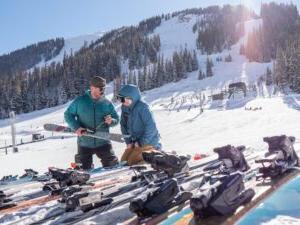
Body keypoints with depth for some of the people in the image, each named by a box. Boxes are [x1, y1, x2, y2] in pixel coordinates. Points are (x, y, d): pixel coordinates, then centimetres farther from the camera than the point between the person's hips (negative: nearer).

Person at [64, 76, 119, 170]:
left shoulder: (107, 104, 0)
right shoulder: (80, 101, -4)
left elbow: (116, 119, 8)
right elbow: (68, 114, 3)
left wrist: (111, 121, -16)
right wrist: (76, 127, -12)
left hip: (103, 143, 1)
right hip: (84, 143, 0)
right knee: (84, 170, 10)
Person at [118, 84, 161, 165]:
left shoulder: (142, 107, -24)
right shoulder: (124, 107, 0)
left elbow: (151, 127, -26)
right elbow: (123, 125, 10)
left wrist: (141, 142, -18)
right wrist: (128, 141, 1)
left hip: (148, 141, -8)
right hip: (135, 141, 9)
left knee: (132, 162, -15)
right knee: (124, 161, 10)